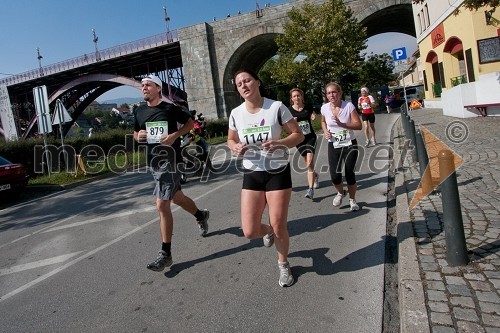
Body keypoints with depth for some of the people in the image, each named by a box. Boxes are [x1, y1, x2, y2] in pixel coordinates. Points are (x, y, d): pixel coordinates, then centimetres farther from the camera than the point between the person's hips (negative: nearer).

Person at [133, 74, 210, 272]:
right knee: (176, 198, 21)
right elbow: (135, 134, 20)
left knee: (162, 205, -11)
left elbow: (190, 123, 1)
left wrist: (175, 135, -15)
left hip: (169, 161, -7)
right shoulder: (139, 112, 9)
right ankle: (201, 215, 49)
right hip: (153, 162, 7)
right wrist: (138, 136, -5)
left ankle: (166, 254, 0)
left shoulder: (169, 108, -8)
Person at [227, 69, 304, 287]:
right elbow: (231, 140, 15)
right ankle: (268, 231, 37)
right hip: (252, 174, 3)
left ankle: (283, 264, 33)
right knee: (249, 232, -2)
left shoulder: (276, 107, -9)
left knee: (279, 227, 2)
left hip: (278, 172, -2)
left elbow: (298, 135, -4)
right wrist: (236, 147, -9)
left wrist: (279, 143, -23)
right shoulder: (236, 114, -1)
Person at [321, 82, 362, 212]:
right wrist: (325, 131, -3)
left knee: (349, 174, 1)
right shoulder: (324, 108, -5)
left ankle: (352, 200, 27)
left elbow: (358, 125, -15)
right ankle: (340, 193, 30)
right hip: (333, 146, 2)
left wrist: (342, 124, -28)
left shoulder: (349, 106, -13)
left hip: (350, 145, -2)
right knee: (335, 176, -5)